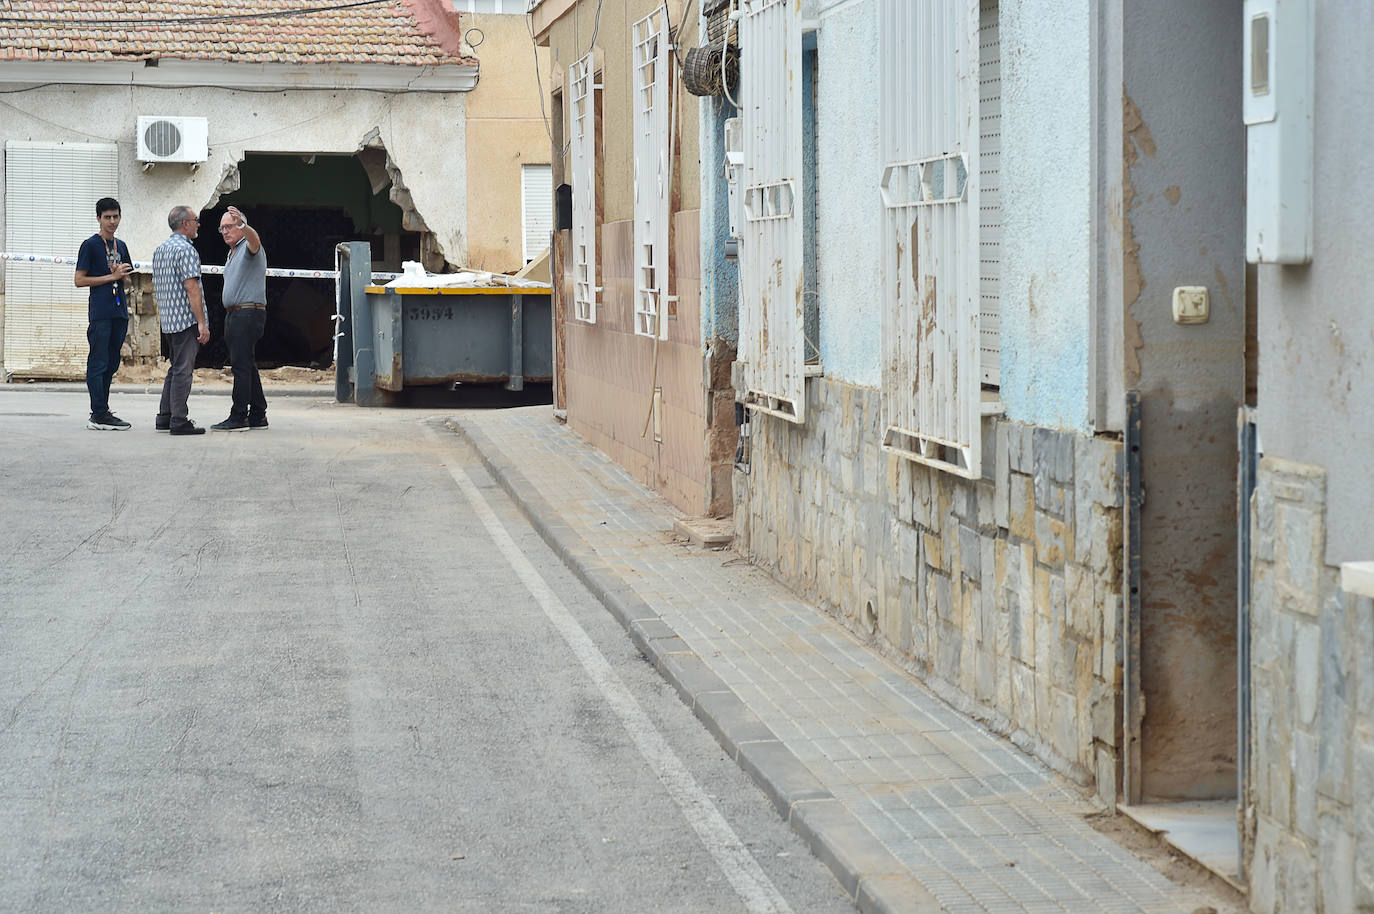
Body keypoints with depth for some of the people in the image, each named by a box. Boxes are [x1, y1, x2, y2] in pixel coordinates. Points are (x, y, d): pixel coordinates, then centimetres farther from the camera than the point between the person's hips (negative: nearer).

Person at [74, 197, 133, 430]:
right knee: (98, 363, -7)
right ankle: (99, 416, -9)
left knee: (111, 364, 9)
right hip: (100, 312, -7)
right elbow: (80, 280, -7)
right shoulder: (90, 245, -4)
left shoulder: (121, 246, 16)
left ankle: (101, 412, 14)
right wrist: (112, 277, -10)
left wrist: (122, 274, 1)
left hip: (119, 312, 7)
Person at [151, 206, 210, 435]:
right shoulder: (186, 249, -14)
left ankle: (164, 417, 17)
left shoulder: (160, 249, 15)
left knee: (176, 368, 17)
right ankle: (179, 422, -5)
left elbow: (156, 287, 20)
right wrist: (202, 323, -20)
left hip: (167, 320, 9)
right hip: (187, 320, -9)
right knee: (183, 370, -6)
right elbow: (192, 288, -20)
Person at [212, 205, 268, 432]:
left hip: (248, 312, -10)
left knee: (241, 364, -13)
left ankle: (238, 417, -15)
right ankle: (258, 416, 13)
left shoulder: (249, 248, -7)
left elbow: (254, 240, -33)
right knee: (246, 365, 10)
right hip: (233, 315, 10)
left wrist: (241, 224, -53)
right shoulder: (231, 254, 23)